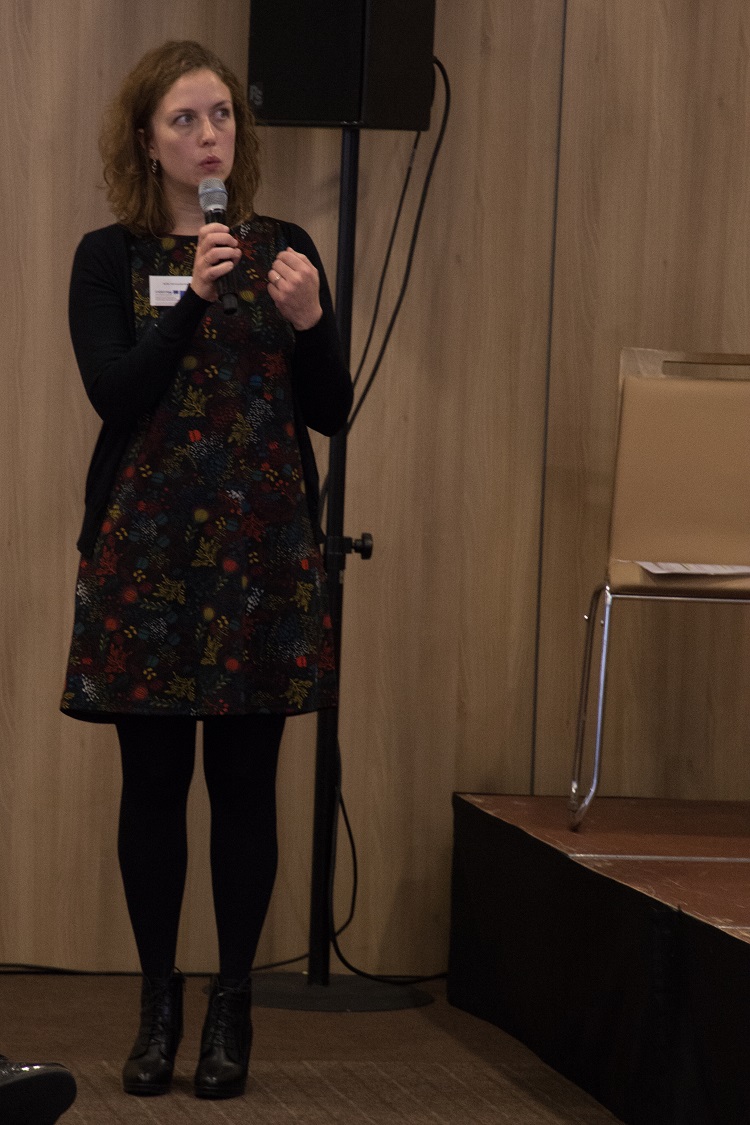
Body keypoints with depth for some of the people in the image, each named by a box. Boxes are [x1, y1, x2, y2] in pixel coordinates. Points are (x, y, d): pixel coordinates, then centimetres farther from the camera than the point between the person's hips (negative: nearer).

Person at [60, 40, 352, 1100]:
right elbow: (114, 395, -11)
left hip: (264, 549, 1)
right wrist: (192, 295, -20)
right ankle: (158, 1000, 14)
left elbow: (331, 412, 6)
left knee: (246, 782, 1)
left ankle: (233, 1002, 12)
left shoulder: (285, 248, 7)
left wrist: (308, 320, -12)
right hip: (146, 550, -1)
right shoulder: (111, 258, 2)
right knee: (154, 781, 2)